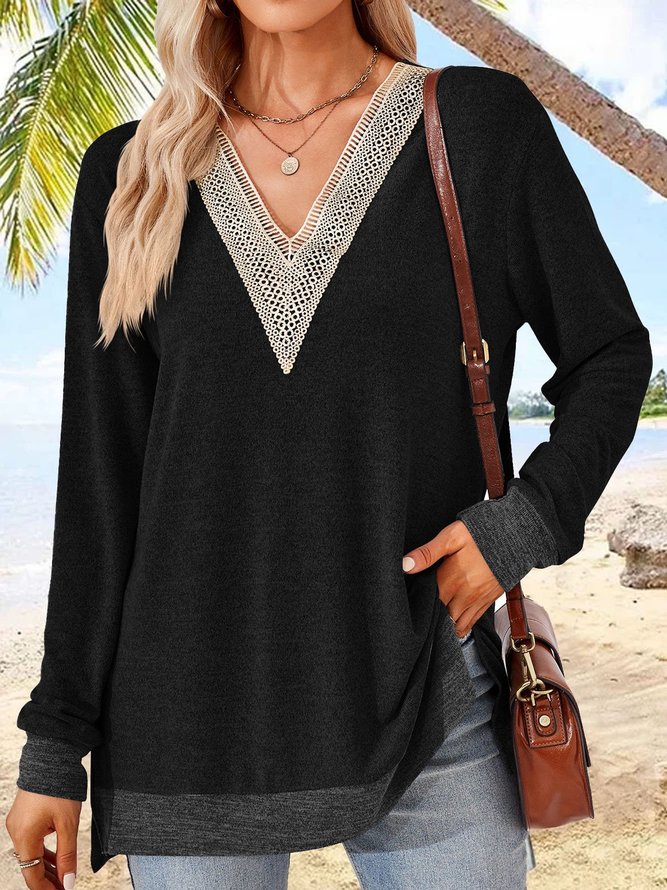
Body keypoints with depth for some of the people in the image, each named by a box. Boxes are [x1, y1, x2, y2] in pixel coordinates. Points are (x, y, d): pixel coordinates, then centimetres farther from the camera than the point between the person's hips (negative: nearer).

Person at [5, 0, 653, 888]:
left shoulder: (481, 122, 1)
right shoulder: (132, 175, 4)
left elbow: (610, 353, 10)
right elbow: (100, 479, 4)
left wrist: (527, 523, -8)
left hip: (423, 700, -1)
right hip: (188, 710, 2)